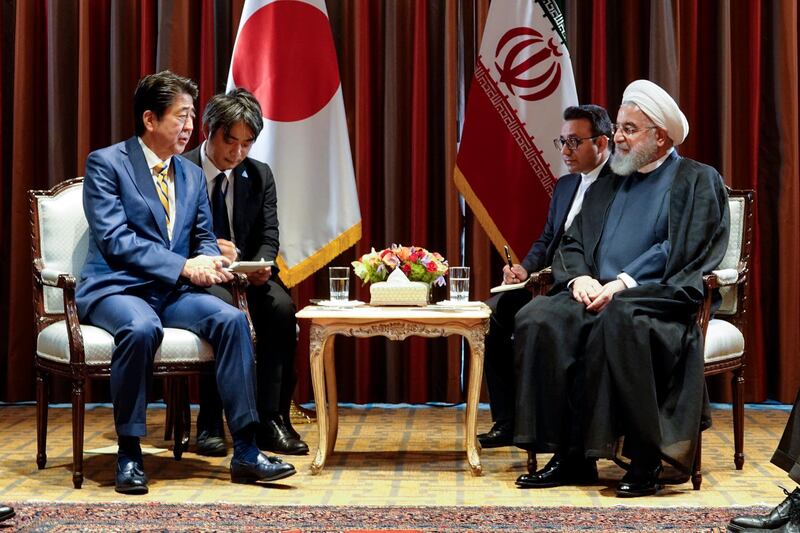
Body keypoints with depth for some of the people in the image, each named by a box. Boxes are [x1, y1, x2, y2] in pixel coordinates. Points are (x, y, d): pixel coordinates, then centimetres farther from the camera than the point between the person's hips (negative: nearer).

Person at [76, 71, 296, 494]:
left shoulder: (192, 175, 17)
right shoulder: (106, 163, -3)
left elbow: (204, 238, 19)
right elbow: (115, 240, -14)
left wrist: (208, 260, -8)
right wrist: (184, 266, -21)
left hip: (173, 292, 5)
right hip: (116, 288, -5)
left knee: (232, 319, -23)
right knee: (141, 328, -38)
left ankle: (245, 453, -20)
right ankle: (129, 455, -23)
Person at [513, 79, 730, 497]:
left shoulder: (698, 181, 4)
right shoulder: (608, 185, 24)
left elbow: (690, 259, -8)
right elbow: (572, 243, 21)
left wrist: (623, 284, -17)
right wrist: (579, 277, -3)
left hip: (659, 301, -6)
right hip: (596, 296, 6)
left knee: (618, 321, -40)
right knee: (537, 319, -24)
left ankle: (645, 462, -29)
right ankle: (569, 458, -20)